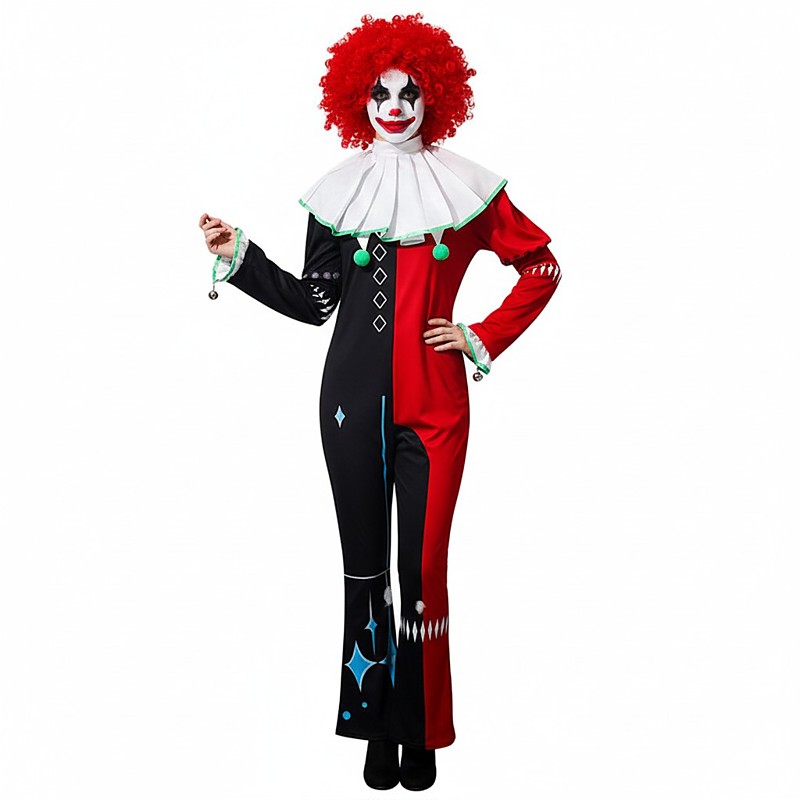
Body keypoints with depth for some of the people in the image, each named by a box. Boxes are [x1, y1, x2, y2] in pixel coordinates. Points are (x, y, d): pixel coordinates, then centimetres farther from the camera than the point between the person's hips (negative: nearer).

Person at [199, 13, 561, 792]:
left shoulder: (465, 190, 5)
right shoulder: (341, 193, 9)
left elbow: (543, 266, 10)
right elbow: (314, 301, 9)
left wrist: (484, 338, 3)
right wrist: (239, 258, 2)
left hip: (433, 403, -1)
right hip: (352, 400, 2)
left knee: (422, 568, 1)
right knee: (364, 566, 7)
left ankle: (421, 732, 21)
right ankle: (376, 725, 24)